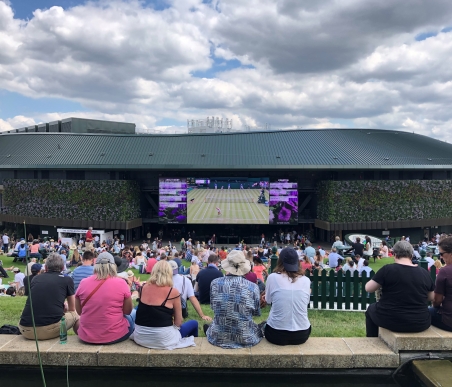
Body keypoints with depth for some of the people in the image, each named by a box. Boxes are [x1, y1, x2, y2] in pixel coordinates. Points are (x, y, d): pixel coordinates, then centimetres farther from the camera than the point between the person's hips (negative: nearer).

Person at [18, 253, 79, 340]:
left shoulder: (35, 278, 17)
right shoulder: (67, 280, 9)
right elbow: (72, 309, 23)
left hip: (25, 331, 4)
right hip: (50, 331, -4)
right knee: (74, 315, 23)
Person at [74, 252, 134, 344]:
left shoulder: (83, 282, -5)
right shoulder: (121, 283, -12)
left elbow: (79, 311, 8)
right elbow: (127, 311, -1)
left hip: (86, 336, 2)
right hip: (115, 336, -2)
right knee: (130, 319, 30)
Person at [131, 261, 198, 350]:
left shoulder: (144, 287, -1)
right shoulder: (173, 292, -14)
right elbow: (178, 322, -5)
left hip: (140, 337, 5)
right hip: (162, 339, -5)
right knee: (194, 323, 18)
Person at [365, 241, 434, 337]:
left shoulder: (388, 269, -14)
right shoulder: (425, 273, -2)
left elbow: (368, 288, -6)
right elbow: (431, 298, 11)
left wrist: (381, 283, 12)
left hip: (391, 321, -3)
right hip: (420, 324, 4)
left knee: (371, 308, 29)